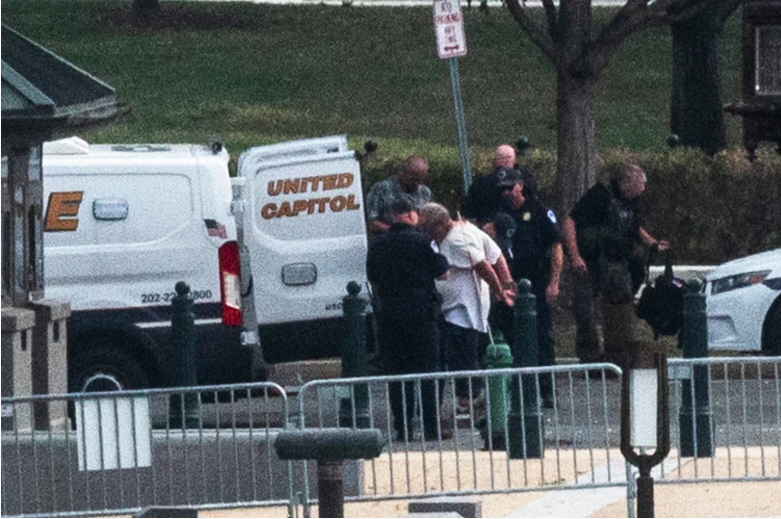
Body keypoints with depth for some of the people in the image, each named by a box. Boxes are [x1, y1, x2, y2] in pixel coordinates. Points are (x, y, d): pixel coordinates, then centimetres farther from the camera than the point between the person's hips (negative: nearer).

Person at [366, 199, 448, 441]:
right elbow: (441, 269, -1)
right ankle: (431, 427, -1)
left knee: (396, 373, 5)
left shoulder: (377, 246, 6)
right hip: (421, 313, -3)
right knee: (427, 372, 2)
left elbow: (372, 276, 16)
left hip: (388, 316, 3)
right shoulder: (420, 240, -7)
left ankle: (403, 428, 2)